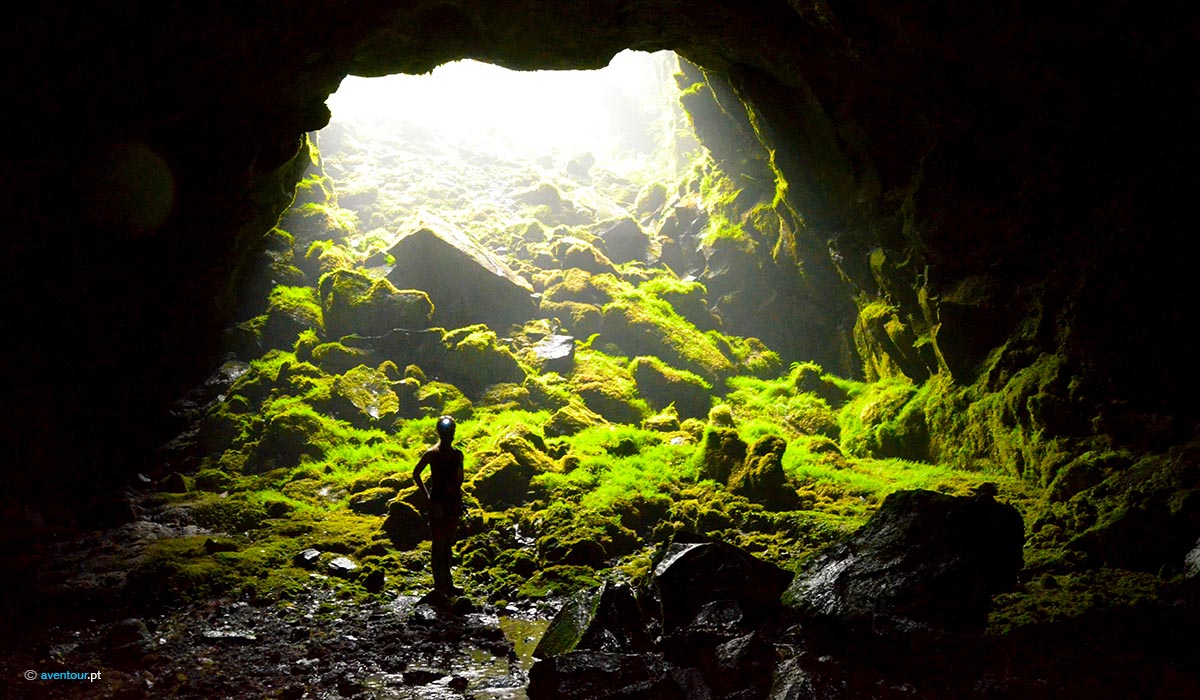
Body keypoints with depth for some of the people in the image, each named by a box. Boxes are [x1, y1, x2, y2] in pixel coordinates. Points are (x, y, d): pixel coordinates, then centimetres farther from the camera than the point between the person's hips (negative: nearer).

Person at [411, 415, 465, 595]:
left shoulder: (457, 454, 8)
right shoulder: (432, 454, -6)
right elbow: (416, 473, 2)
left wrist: (459, 499, 10)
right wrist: (426, 495, -2)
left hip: (453, 501, 5)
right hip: (437, 502, -5)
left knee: (448, 543, 12)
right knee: (439, 544, -4)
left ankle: (445, 583, 21)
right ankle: (441, 583, 0)